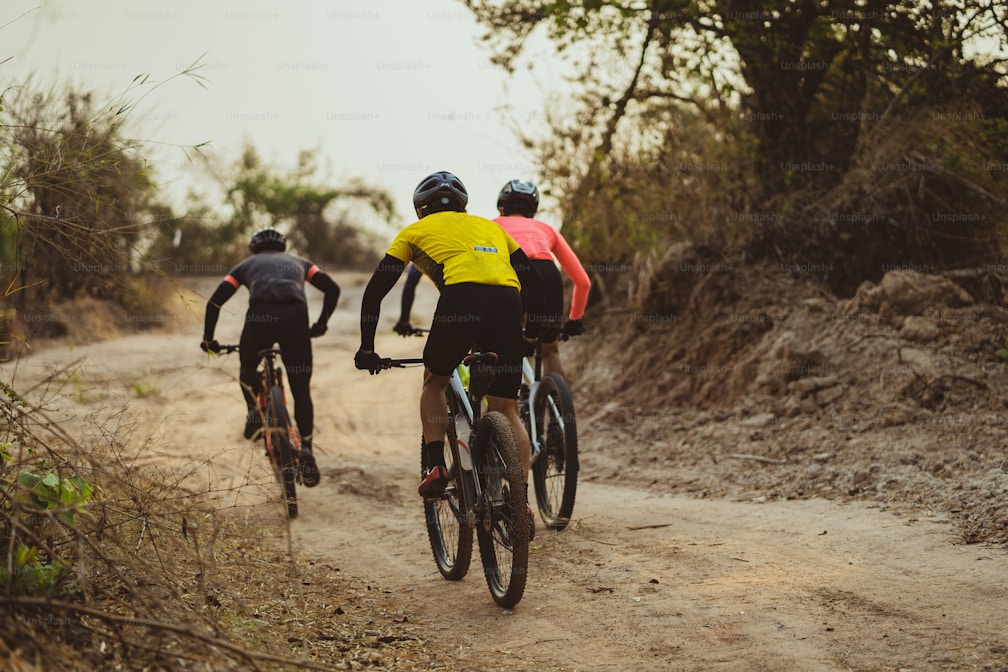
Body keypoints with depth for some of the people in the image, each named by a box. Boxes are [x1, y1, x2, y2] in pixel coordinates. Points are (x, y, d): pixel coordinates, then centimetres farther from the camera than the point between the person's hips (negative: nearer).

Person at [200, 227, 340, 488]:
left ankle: (256, 409, 5)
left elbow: (215, 302, 21)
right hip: (296, 315, 1)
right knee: (301, 389, 9)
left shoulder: (247, 264, 32)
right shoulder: (298, 262, 35)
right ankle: (306, 449, -3)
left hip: (261, 314, -1)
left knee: (248, 367, 29)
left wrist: (208, 339, 29)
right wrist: (321, 324, 30)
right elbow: (332, 288, 20)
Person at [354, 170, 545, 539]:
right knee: (507, 409, 10)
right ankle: (522, 503, 0)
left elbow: (376, 289, 23)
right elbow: (534, 280, 32)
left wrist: (366, 348, 29)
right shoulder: (489, 226, 36)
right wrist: (533, 332, 42)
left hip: (462, 298, -2)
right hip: (508, 303, 3)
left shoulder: (416, 231, 27)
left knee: (434, 382, 25)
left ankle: (436, 467, 9)